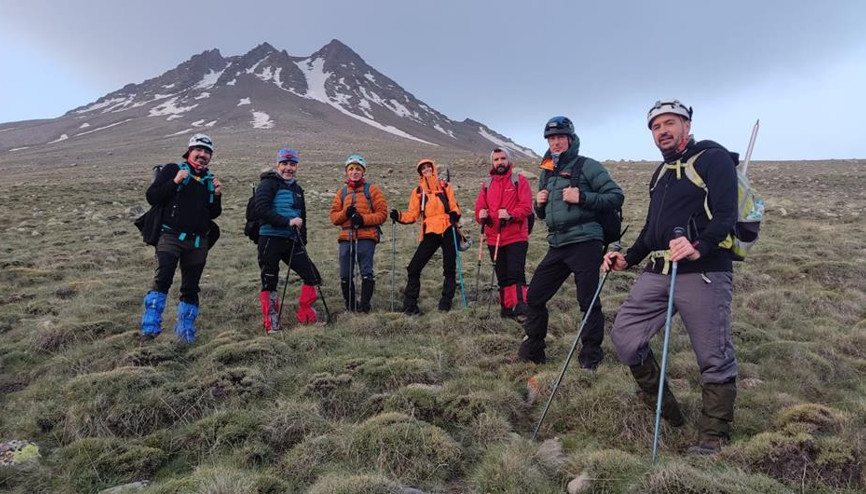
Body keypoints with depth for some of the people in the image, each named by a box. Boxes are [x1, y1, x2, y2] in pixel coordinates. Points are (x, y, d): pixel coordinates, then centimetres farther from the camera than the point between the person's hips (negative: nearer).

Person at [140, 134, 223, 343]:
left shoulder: (209, 179, 16)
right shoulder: (172, 169, 3)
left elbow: (213, 214, 19)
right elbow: (151, 197, -6)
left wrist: (217, 195, 2)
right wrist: (175, 182, -16)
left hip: (198, 242, 4)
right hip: (171, 237, -4)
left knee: (191, 289, 7)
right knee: (162, 281, -19)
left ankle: (186, 331, 16)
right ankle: (150, 328, -15)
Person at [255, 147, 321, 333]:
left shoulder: (297, 189, 18)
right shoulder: (268, 184, -4)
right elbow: (261, 210, -18)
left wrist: (302, 241, 16)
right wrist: (287, 222, -20)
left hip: (291, 241, 6)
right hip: (270, 240, -6)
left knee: (313, 276, 2)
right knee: (269, 284, 1)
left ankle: (305, 315, 16)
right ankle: (271, 324, 13)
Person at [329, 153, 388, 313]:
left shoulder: (372, 189, 7)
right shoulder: (342, 192, 18)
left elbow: (382, 213, 1)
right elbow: (333, 216, 13)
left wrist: (364, 219, -13)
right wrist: (345, 213, -8)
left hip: (366, 237, -4)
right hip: (346, 238, 4)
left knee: (366, 272, -7)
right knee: (345, 274, 4)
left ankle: (365, 304, 3)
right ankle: (350, 304, 18)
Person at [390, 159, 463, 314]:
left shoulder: (445, 186, 11)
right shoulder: (418, 191, 13)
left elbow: (454, 206, 9)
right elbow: (413, 215, 9)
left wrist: (455, 214, -14)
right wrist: (399, 217, -9)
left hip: (448, 231, 0)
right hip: (430, 233, 0)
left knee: (449, 268, 5)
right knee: (414, 268, -8)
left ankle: (446, 302, 16)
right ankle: (410, 304, 1)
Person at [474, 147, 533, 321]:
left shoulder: (519, 180, 1)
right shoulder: (487, 184, 14)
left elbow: (526, 206, -9)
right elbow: (480, 207, 9)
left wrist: (511, 215, -26)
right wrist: (481, 214, -15)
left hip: (516, 237, -4)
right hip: (494, 238, 5)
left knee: (516, 274, -11)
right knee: (502, 276, 11)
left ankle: (522, 309, -7)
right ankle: (507, 307, 21)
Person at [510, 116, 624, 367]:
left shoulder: (587, 166, -1)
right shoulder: (546, 173, 18)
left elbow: (616, 196, -7)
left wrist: (582, 197, -17)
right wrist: (540, 204, 4)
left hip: (584, 243, -6)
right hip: (557, 245, 7)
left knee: (588, 301, -2)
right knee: (534, 297, 7)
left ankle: (591, 356, 15)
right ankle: (532, 351, 21)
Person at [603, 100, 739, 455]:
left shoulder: (713, 158, 0)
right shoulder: (661, 173, 24)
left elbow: (725, 215, -14)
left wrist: (699, 247, -30)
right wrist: (628, 259, 17)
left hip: (703, 272, -7)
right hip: (657, 272, 8)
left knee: (714, 358, -1)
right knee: (624, 336, 2)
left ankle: (712, 436, 16)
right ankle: (664, 410, 20)